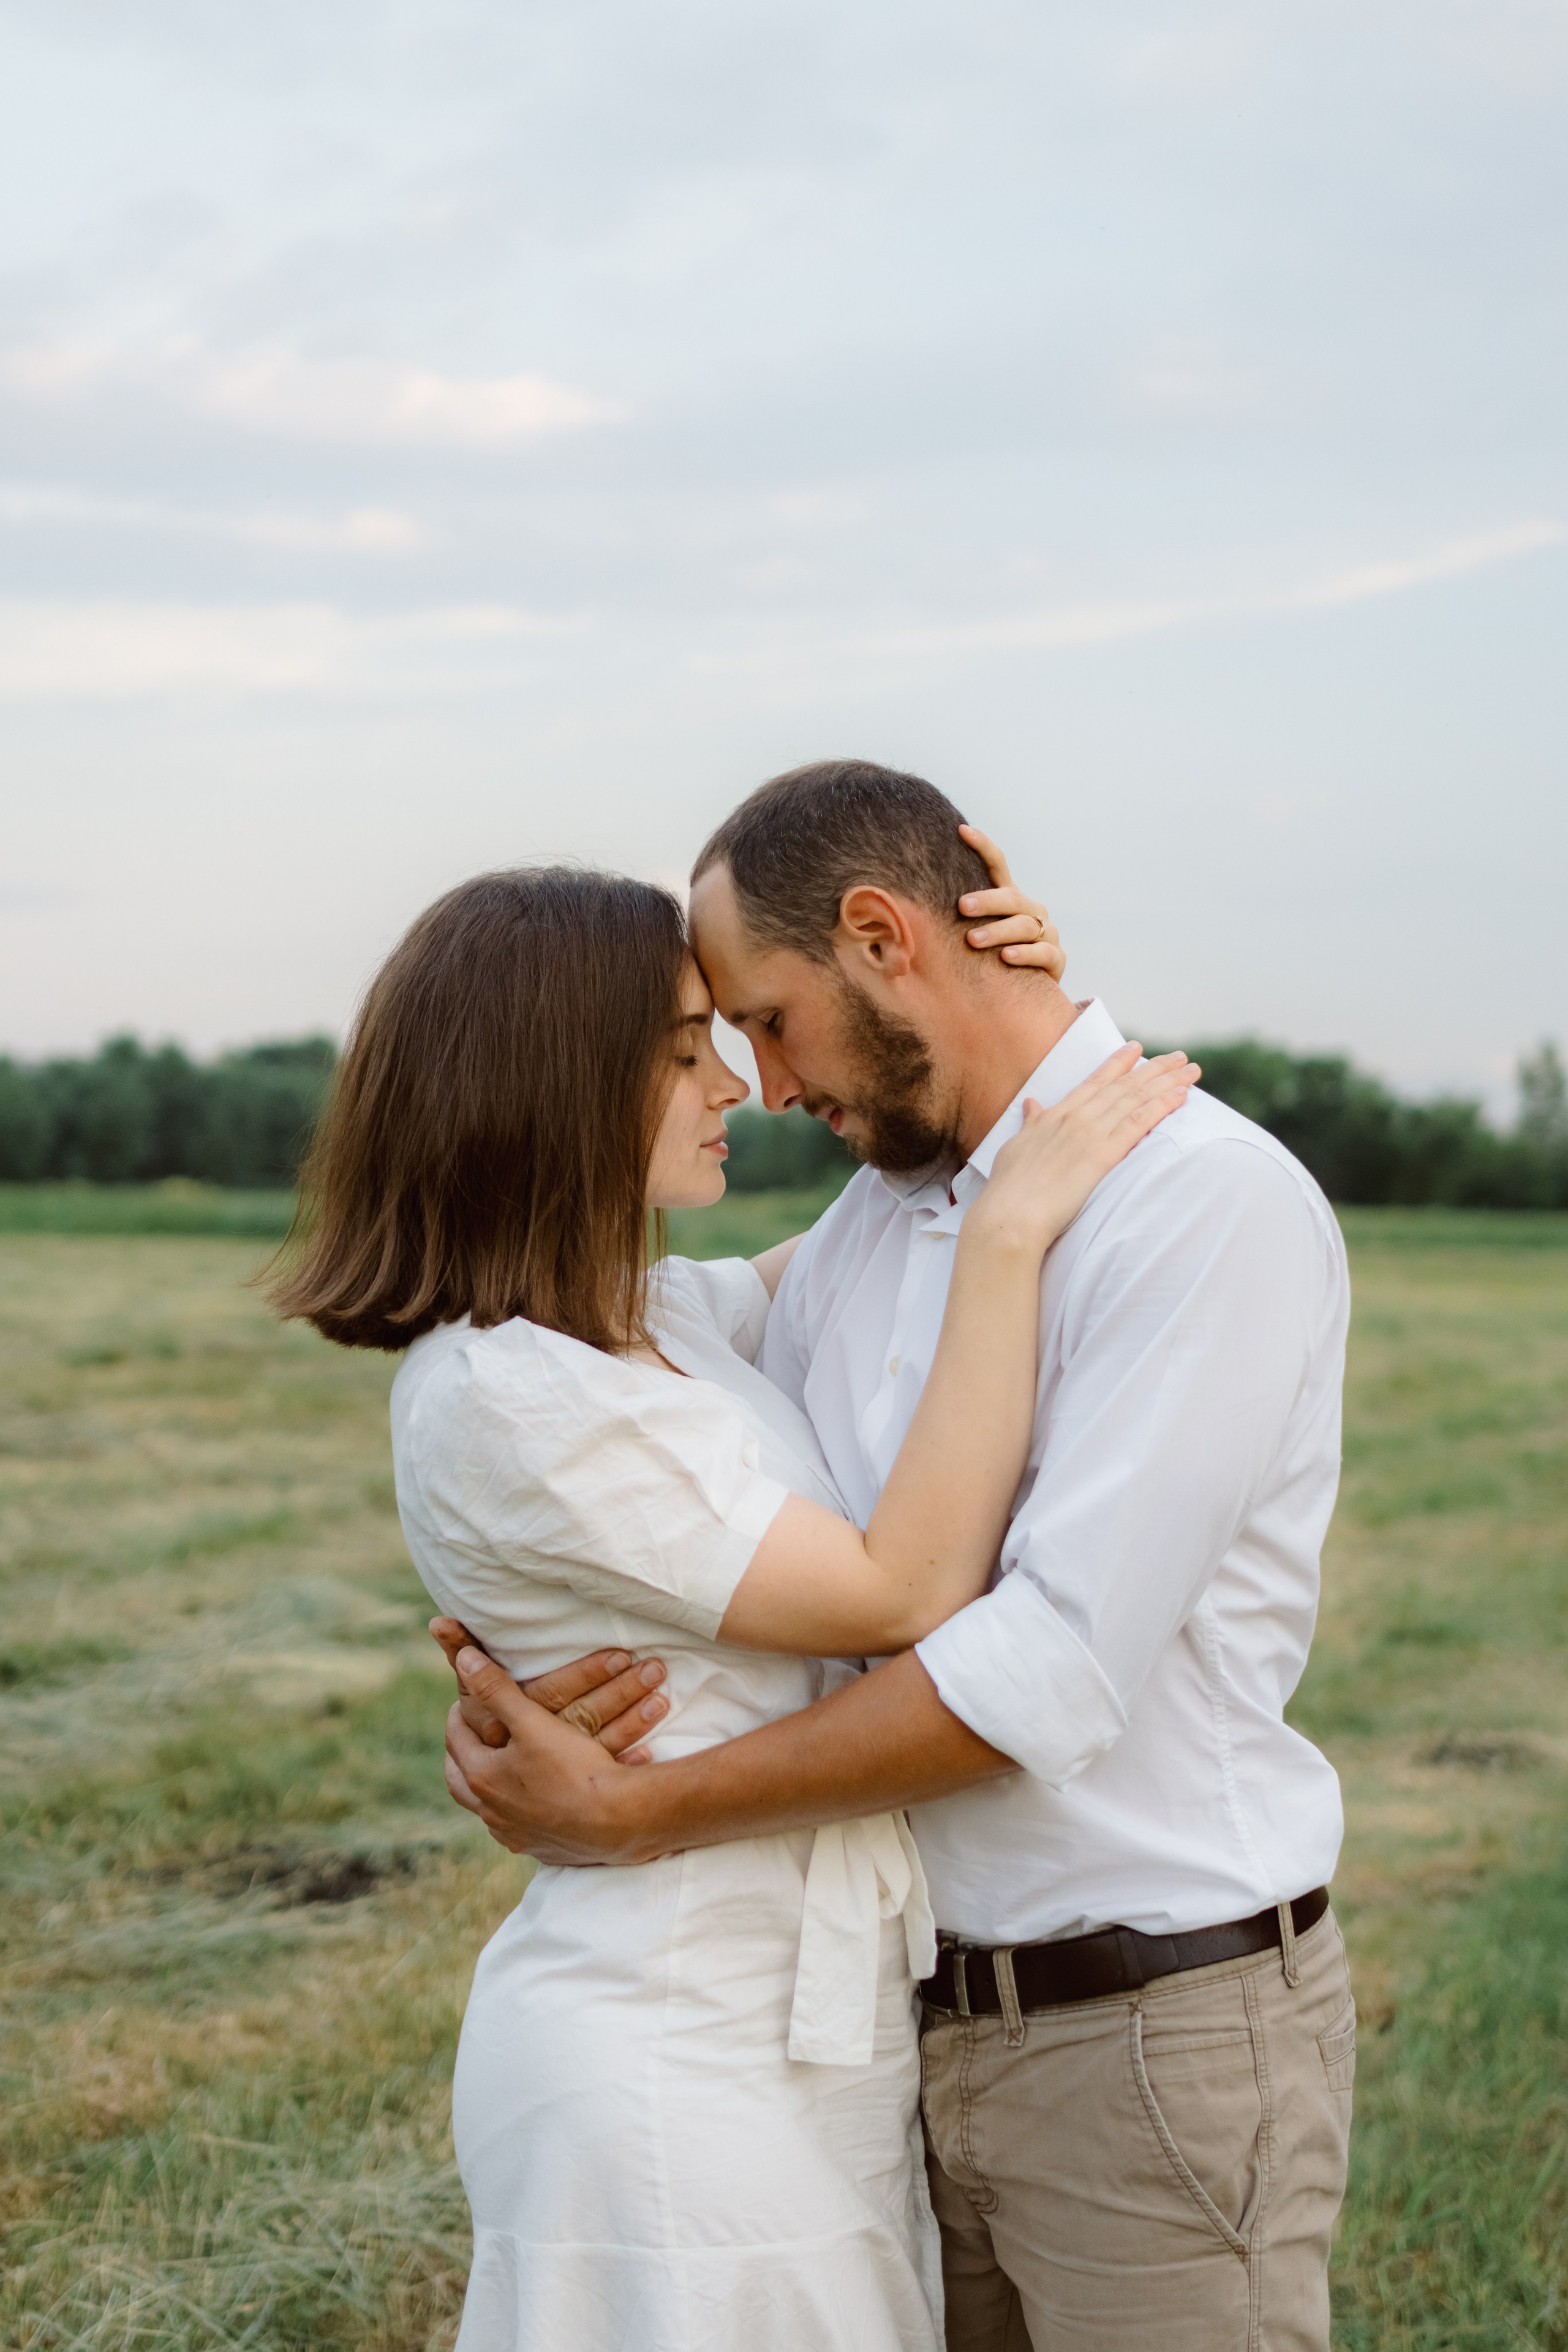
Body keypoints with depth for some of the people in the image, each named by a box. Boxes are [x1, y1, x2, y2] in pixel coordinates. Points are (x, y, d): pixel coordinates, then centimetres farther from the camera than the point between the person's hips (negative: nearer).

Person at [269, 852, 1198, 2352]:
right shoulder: (499, 1397, -20)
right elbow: (909, 1593, -20)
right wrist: (1011, 1232, -19)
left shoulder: (653, 1318, 7)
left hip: (791, 2032, 9)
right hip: (681, 2072, -9)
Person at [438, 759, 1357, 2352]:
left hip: (1154, 2035, -7)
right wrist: (508, 1671, -9)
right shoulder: (868, 1222, 9)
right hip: (930, 2024, 7)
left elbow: (1053, 1669, -23)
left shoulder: (1206, 1203, -17)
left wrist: (634, 1814, -18)